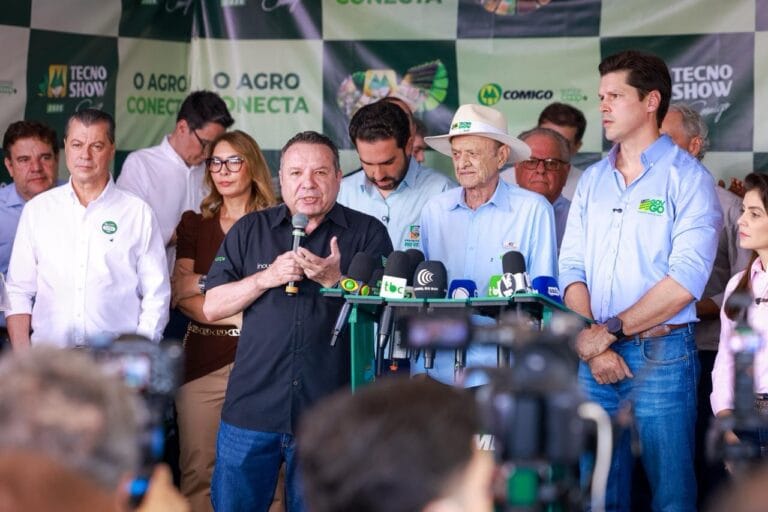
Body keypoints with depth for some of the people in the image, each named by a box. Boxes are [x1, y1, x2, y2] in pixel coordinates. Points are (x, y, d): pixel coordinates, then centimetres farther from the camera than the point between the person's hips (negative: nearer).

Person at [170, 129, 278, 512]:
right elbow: (181, 296, 5)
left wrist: (205, 283, -3)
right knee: (197, 470, 0)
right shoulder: (194, 224, 13)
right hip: (204, 360, 3)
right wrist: (241, 317, -8)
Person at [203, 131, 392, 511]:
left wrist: (335, 280, -18)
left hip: (328, 413, -1)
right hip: (253, 407, 2)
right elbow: (212, 307, 5)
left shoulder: (367, 233, 4)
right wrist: (266, 277, -10)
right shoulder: (250, 230, 9)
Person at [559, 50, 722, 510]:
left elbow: (686, 280, -14)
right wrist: (592, 344, -8)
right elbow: (572, 269, 7)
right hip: (594, 358, 5)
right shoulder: (592, 180, 13)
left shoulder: (687, 177, -5)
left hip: (661, 355, -5)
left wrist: (610, 330, -14)